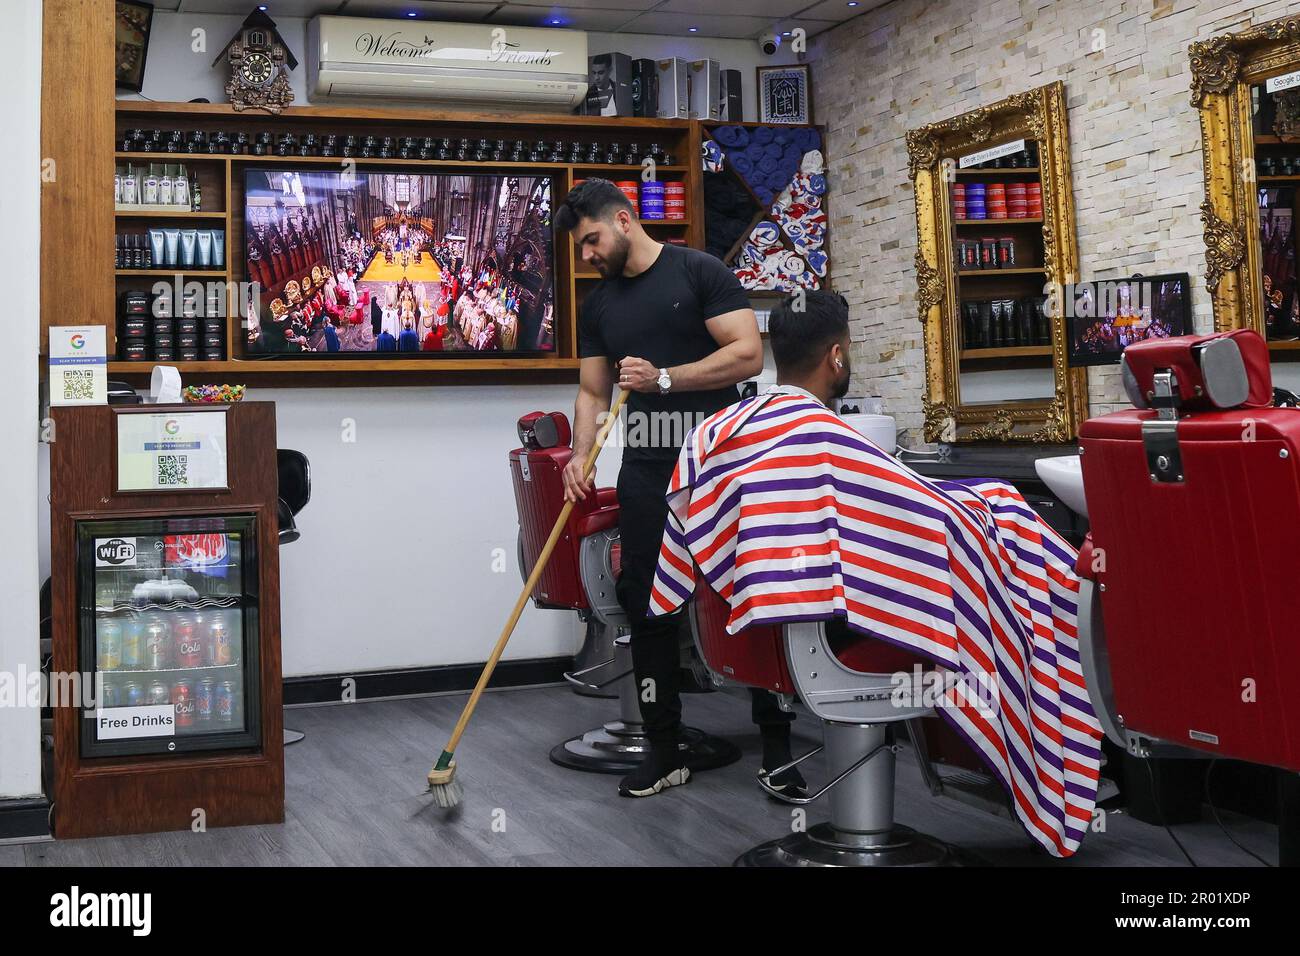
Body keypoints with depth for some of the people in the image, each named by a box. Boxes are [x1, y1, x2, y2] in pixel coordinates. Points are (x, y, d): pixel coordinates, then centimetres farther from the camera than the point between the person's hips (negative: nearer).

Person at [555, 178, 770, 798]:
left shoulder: (699, 272, -2)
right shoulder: (598, 305, 15)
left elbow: (748, 353, -10)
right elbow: (592, 393, 15)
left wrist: (664, 379, -17)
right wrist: (580, 456, -2)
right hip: (646, 471, 5)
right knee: (646, 604, 2)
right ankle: (664, 751, 13)